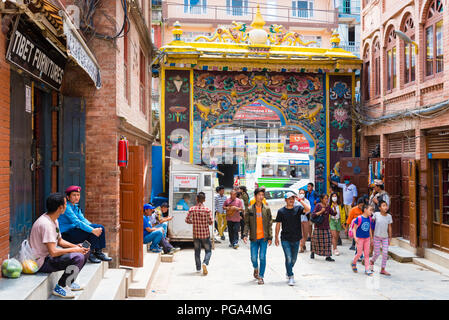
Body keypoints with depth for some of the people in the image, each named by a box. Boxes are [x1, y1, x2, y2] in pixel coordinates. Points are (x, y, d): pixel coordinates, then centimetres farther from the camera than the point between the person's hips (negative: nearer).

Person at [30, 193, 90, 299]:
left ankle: (69, 281, 16)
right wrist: (74, 250, -17)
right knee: (78, 257, -28)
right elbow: (53, 252, -30)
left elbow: (60, 240, 17)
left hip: (50, 255, 10)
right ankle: (60, 287, -11)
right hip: (43, 262, -10)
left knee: (85, 251, 10)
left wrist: (76, 246, 1)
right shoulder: (46, 224, -26)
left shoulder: (54, 220, 6)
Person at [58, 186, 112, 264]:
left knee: (100, 228, -4)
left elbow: (83, 219, 10)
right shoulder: (66, 207, -18)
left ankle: (98, 252, -2)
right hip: (66, 234, -9)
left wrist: (94, 227, -7)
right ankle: (91, 254, -10)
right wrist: (92, 230, -28)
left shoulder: (76, 207, 12)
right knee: (92, 233, -25)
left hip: (74, 230, 9)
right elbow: (77, 222, -26)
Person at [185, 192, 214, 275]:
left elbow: (187, 220, -4)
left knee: (197, 251, 16)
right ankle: (205, 263, -15)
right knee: (208, 250, 10)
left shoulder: (192, 209, -7)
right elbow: (211, 222, -12)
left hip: (196, 234, 2)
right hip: (205, 234, -2)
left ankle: (198, 268, 19)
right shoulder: (207, 210, -12)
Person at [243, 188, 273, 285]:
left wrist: (270, 237, -1)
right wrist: (245, 234, -8)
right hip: (254, 237, 0)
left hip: (264, 237, 0)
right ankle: (256, 269, 34)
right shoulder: (250, 209, 2)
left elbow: (270, 224, 4)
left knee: (262, 257, -3)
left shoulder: (267, 209, 3)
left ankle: (261, 277, 9)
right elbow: (247, 223, 4)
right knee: (254, 258, 2)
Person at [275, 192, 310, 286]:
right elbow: (278, 224, 3)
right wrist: (276, 237, 3)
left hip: (296, 239, 2)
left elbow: (308, 209, -19)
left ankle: (288, 272, 39)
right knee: (288, 258, -9)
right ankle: (290, 277, 1)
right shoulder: (281, 211, -1)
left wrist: (300, 200, -17)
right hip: (285, 239, -2)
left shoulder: (298, 209, 1)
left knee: (294, 259, 15)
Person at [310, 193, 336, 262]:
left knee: (327, 241, -4)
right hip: (318, 226, -3)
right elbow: (313, 215, -12)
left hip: (326, 227, 3)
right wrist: (321, 211, -20)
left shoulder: (328, 206, 6)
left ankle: (328, 256, 0)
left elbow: (333, 213, 1)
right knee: (316, 240, 6)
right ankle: (313, 252, 30)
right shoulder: (318, 205, -7)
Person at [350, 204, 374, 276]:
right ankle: (353, 263, 29)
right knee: (359, 253, 2)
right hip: (360, 238, -5)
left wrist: (371, 237, 14)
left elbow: (370, 228, 12)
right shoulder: (359, 218, -16)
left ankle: (367, 269, 10)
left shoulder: (369, 218, 0)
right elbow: (354, 228, -10)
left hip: (367, 238, 5)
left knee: (367, 254, 5)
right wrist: (355, 237, -17)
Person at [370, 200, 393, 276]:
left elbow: (389, 227, 3)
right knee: (377, 253, 3)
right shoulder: (376, 214, -12)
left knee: (385, 253, -1)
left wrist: (390, 238, 4)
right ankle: (372, 261, 35)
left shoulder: (389, 216, -5)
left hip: (385, 237, 2)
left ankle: (383, 270, 11)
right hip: (377, 237, -2)